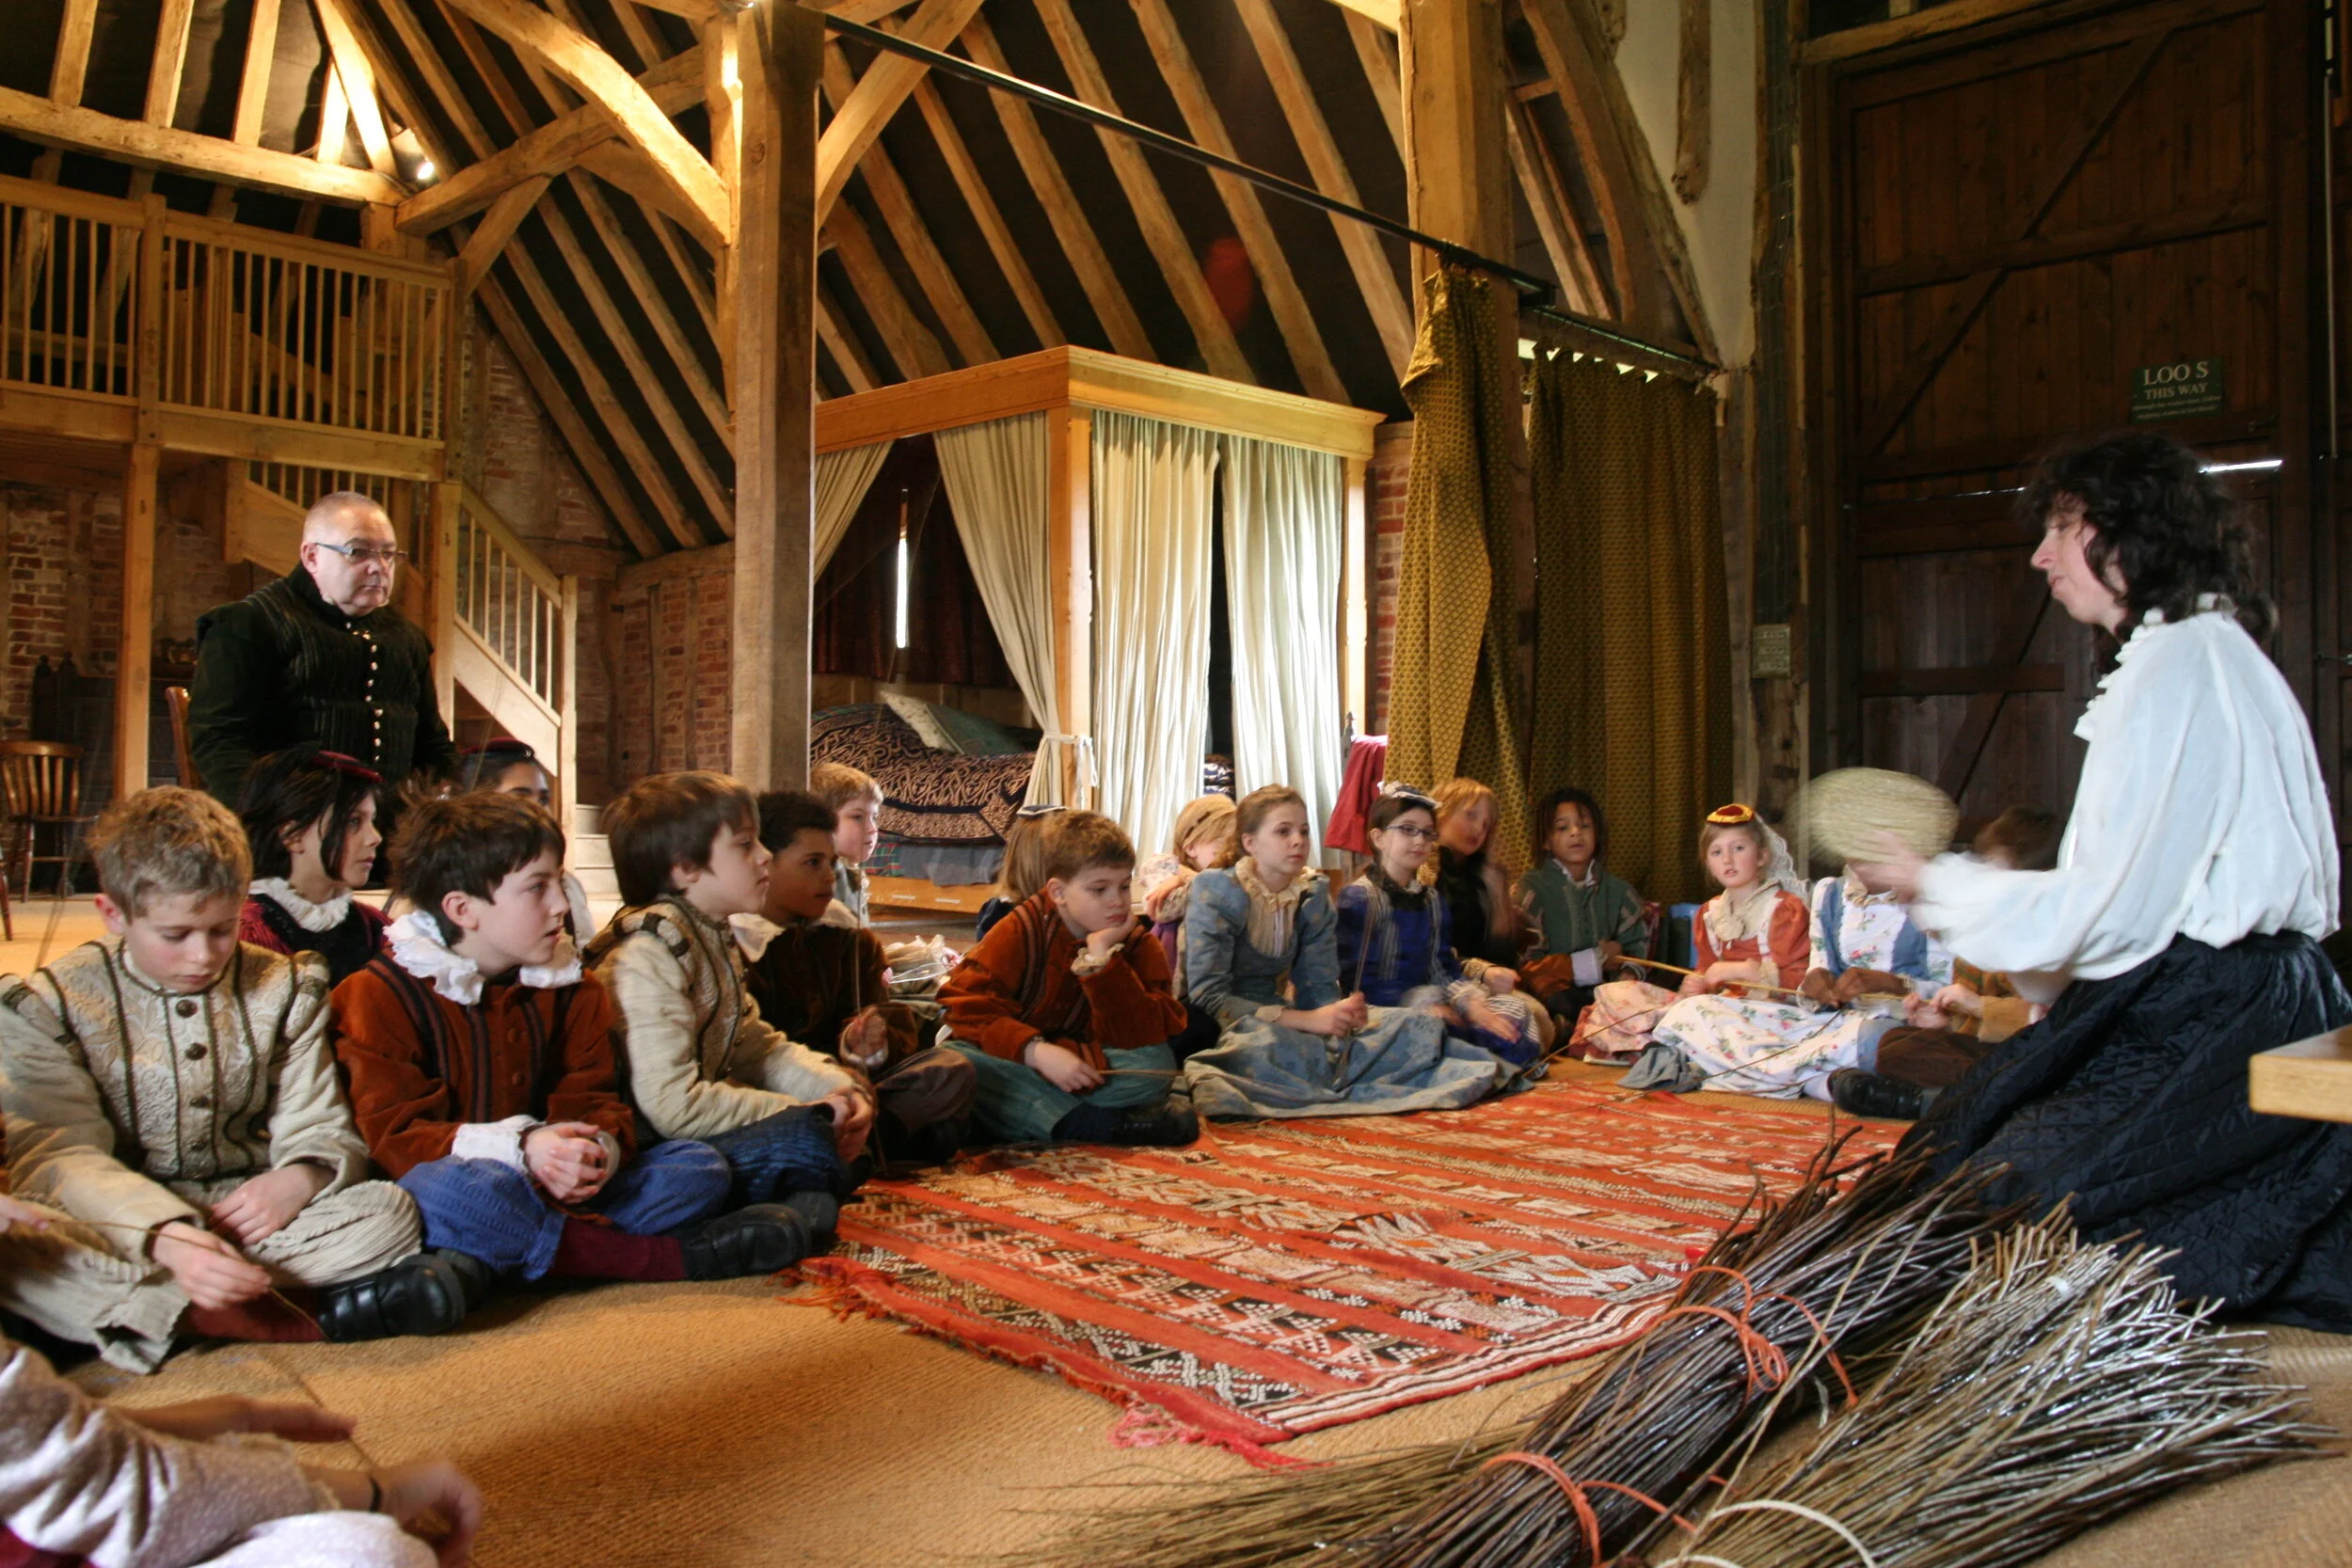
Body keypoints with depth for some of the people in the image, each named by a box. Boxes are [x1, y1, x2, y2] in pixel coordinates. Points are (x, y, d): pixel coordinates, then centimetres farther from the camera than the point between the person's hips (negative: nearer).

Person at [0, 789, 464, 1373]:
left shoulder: (284, 989, 9)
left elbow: (318, 1126, 5)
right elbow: (60, 1158, -12)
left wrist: (299, 1177, -22)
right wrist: (166, 1236, -32)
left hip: (247, 1219, 2)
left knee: (388, 1209, -22)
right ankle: (305, 1318, -38)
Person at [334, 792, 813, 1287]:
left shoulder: (571, 988, 11)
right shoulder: (381, 997, -4)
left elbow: (593, 1100, 6)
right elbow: (394, 1134, -12)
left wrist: (600, 1148, -20)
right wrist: (520, 1148, -28)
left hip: (557, 1192, 5)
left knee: (701, 1165, -9)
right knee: (454, 1188, -41)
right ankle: (668, 1258, -28)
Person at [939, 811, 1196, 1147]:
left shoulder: (1139, 946, -2)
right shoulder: (1021, 930, -7)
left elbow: (1138, 1037, -16)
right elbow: (970, 1008, -17)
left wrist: (1101, 957, -24)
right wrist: (1037, 1051, -32)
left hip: (1089, 1070, 1)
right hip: (1017, 1063, -1)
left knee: (1156, 1061, -27)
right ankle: (1091, 1124, -33)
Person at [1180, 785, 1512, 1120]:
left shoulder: (1313, 894, 5)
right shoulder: (1216, 891, -11)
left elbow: (1318, 988, 3)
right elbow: (1207, 995, -18)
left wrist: (1342, 1012, -23)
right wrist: (1307, 1020, -24)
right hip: (1223, 1033, -5)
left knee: (1414, 1027, -11)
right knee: (1266, 1047, -42)